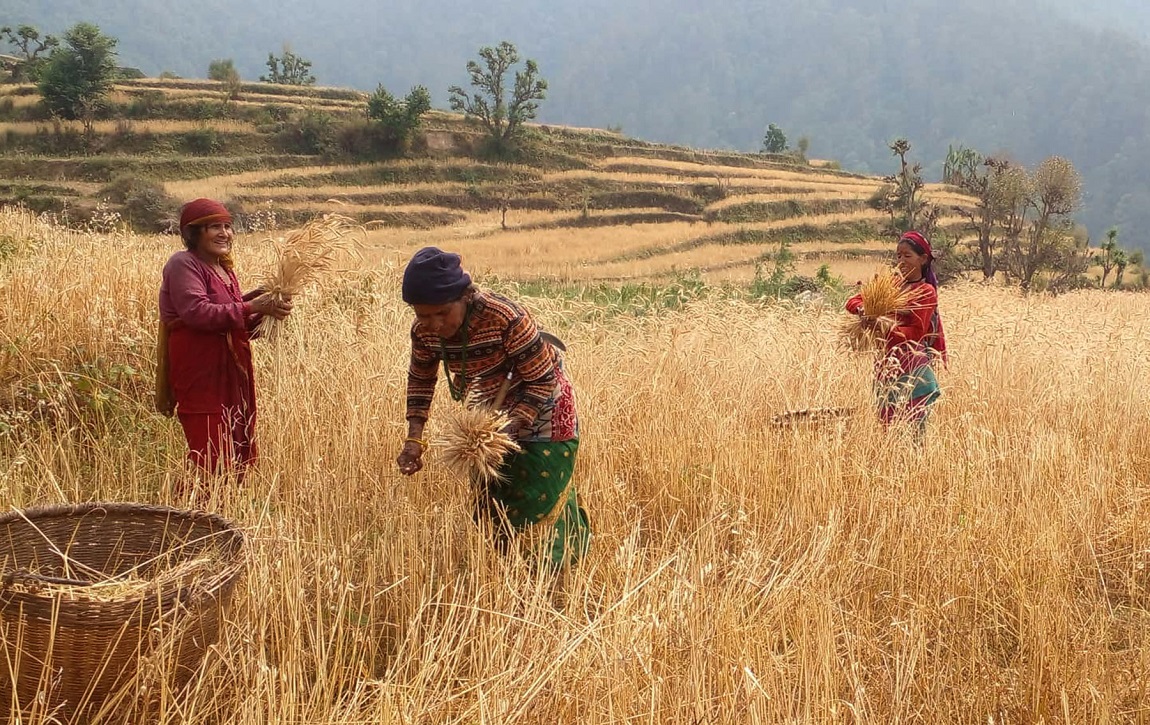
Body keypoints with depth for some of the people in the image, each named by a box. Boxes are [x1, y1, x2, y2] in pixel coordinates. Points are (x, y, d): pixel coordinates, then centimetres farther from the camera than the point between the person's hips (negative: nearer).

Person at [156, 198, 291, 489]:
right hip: (200, 376, -9)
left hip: (232, 375, 9)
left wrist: (266, 311, 3)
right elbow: (197, 312, -23)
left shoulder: (224, 269, 19)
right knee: (210, 459, -13)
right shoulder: (183, 265, -7)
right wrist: (250, 307, -22)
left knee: (238, 459, 7)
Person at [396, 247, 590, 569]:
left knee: (539, 501, -2)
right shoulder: (424, 332, -19)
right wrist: (414, 439, -12)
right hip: (493, 412, 6)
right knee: (489, 497, 13)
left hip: (541, 409, -5)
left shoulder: (506, 318, -37)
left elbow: (542, 380, -28)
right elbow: (421, 379, 0)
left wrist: (507, 433, -38)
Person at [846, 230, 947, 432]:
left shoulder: (926, 292, -3)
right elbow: (853, 301, 8)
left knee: (915, 425, -6)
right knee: (886, 423, 5)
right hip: (887, 365, 5)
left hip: (914, 366, -5)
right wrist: (862, 309, -15)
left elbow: (917, 332, -12)